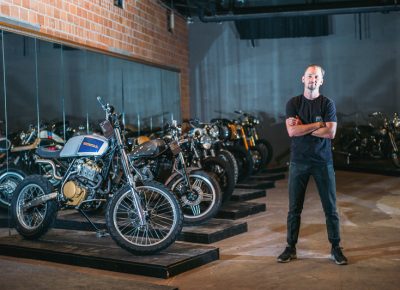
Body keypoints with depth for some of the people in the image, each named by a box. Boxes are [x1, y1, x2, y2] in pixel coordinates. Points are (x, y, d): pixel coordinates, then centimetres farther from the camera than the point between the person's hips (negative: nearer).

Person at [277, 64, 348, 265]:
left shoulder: (327, 104, 0)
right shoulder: (293, 103, 3)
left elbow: (330, 133, -12)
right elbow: (292, 131, -11)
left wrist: (303, 127, -11)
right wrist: (317, 124, -10)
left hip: (322, 162, -1)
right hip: (298, 162, 1)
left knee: (330, 207, 4)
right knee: (294, 208, 6)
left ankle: (336, 248, 16)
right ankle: (291, 248, 17)